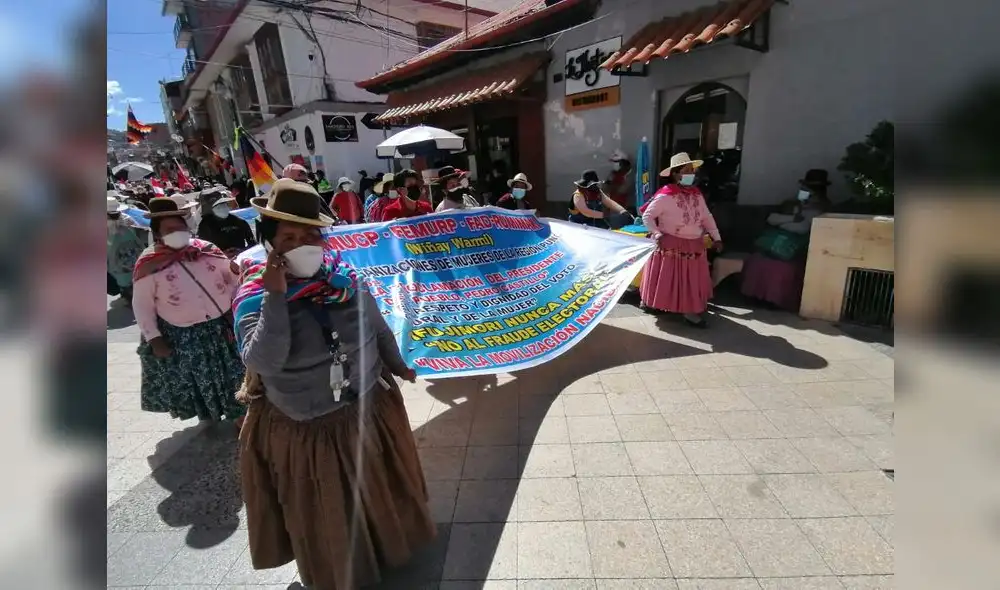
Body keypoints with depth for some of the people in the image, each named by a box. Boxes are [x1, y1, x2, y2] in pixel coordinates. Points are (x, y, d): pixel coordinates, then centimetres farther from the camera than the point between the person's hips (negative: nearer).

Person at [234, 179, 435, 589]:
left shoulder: (344, 278, -10)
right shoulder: (254, 295, -17)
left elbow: (378, 329, 5)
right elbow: (263, 362, -31)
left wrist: (397, 365, 16)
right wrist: (275, 296, -33)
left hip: (369, 409, 3)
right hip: (303, 429, -3)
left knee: (379, 493, 27)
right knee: (326, 518, 21)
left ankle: (391, 543, 58)